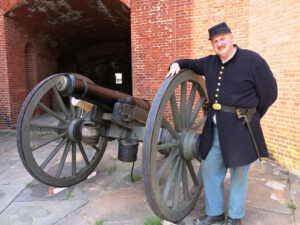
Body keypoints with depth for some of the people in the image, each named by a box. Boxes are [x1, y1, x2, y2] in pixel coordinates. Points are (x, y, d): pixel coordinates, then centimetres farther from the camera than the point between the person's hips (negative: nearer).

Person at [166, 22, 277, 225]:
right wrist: (178, 64, 2)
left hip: (239, 129, -5)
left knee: (238, 176, 9)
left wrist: (250, 117, 6)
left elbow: (269, 94, -2)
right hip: (214, 126, 6)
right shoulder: (210, 63, 8)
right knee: (209, 170, 12)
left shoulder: (253, 60, -8)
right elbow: (192, 63, 25)